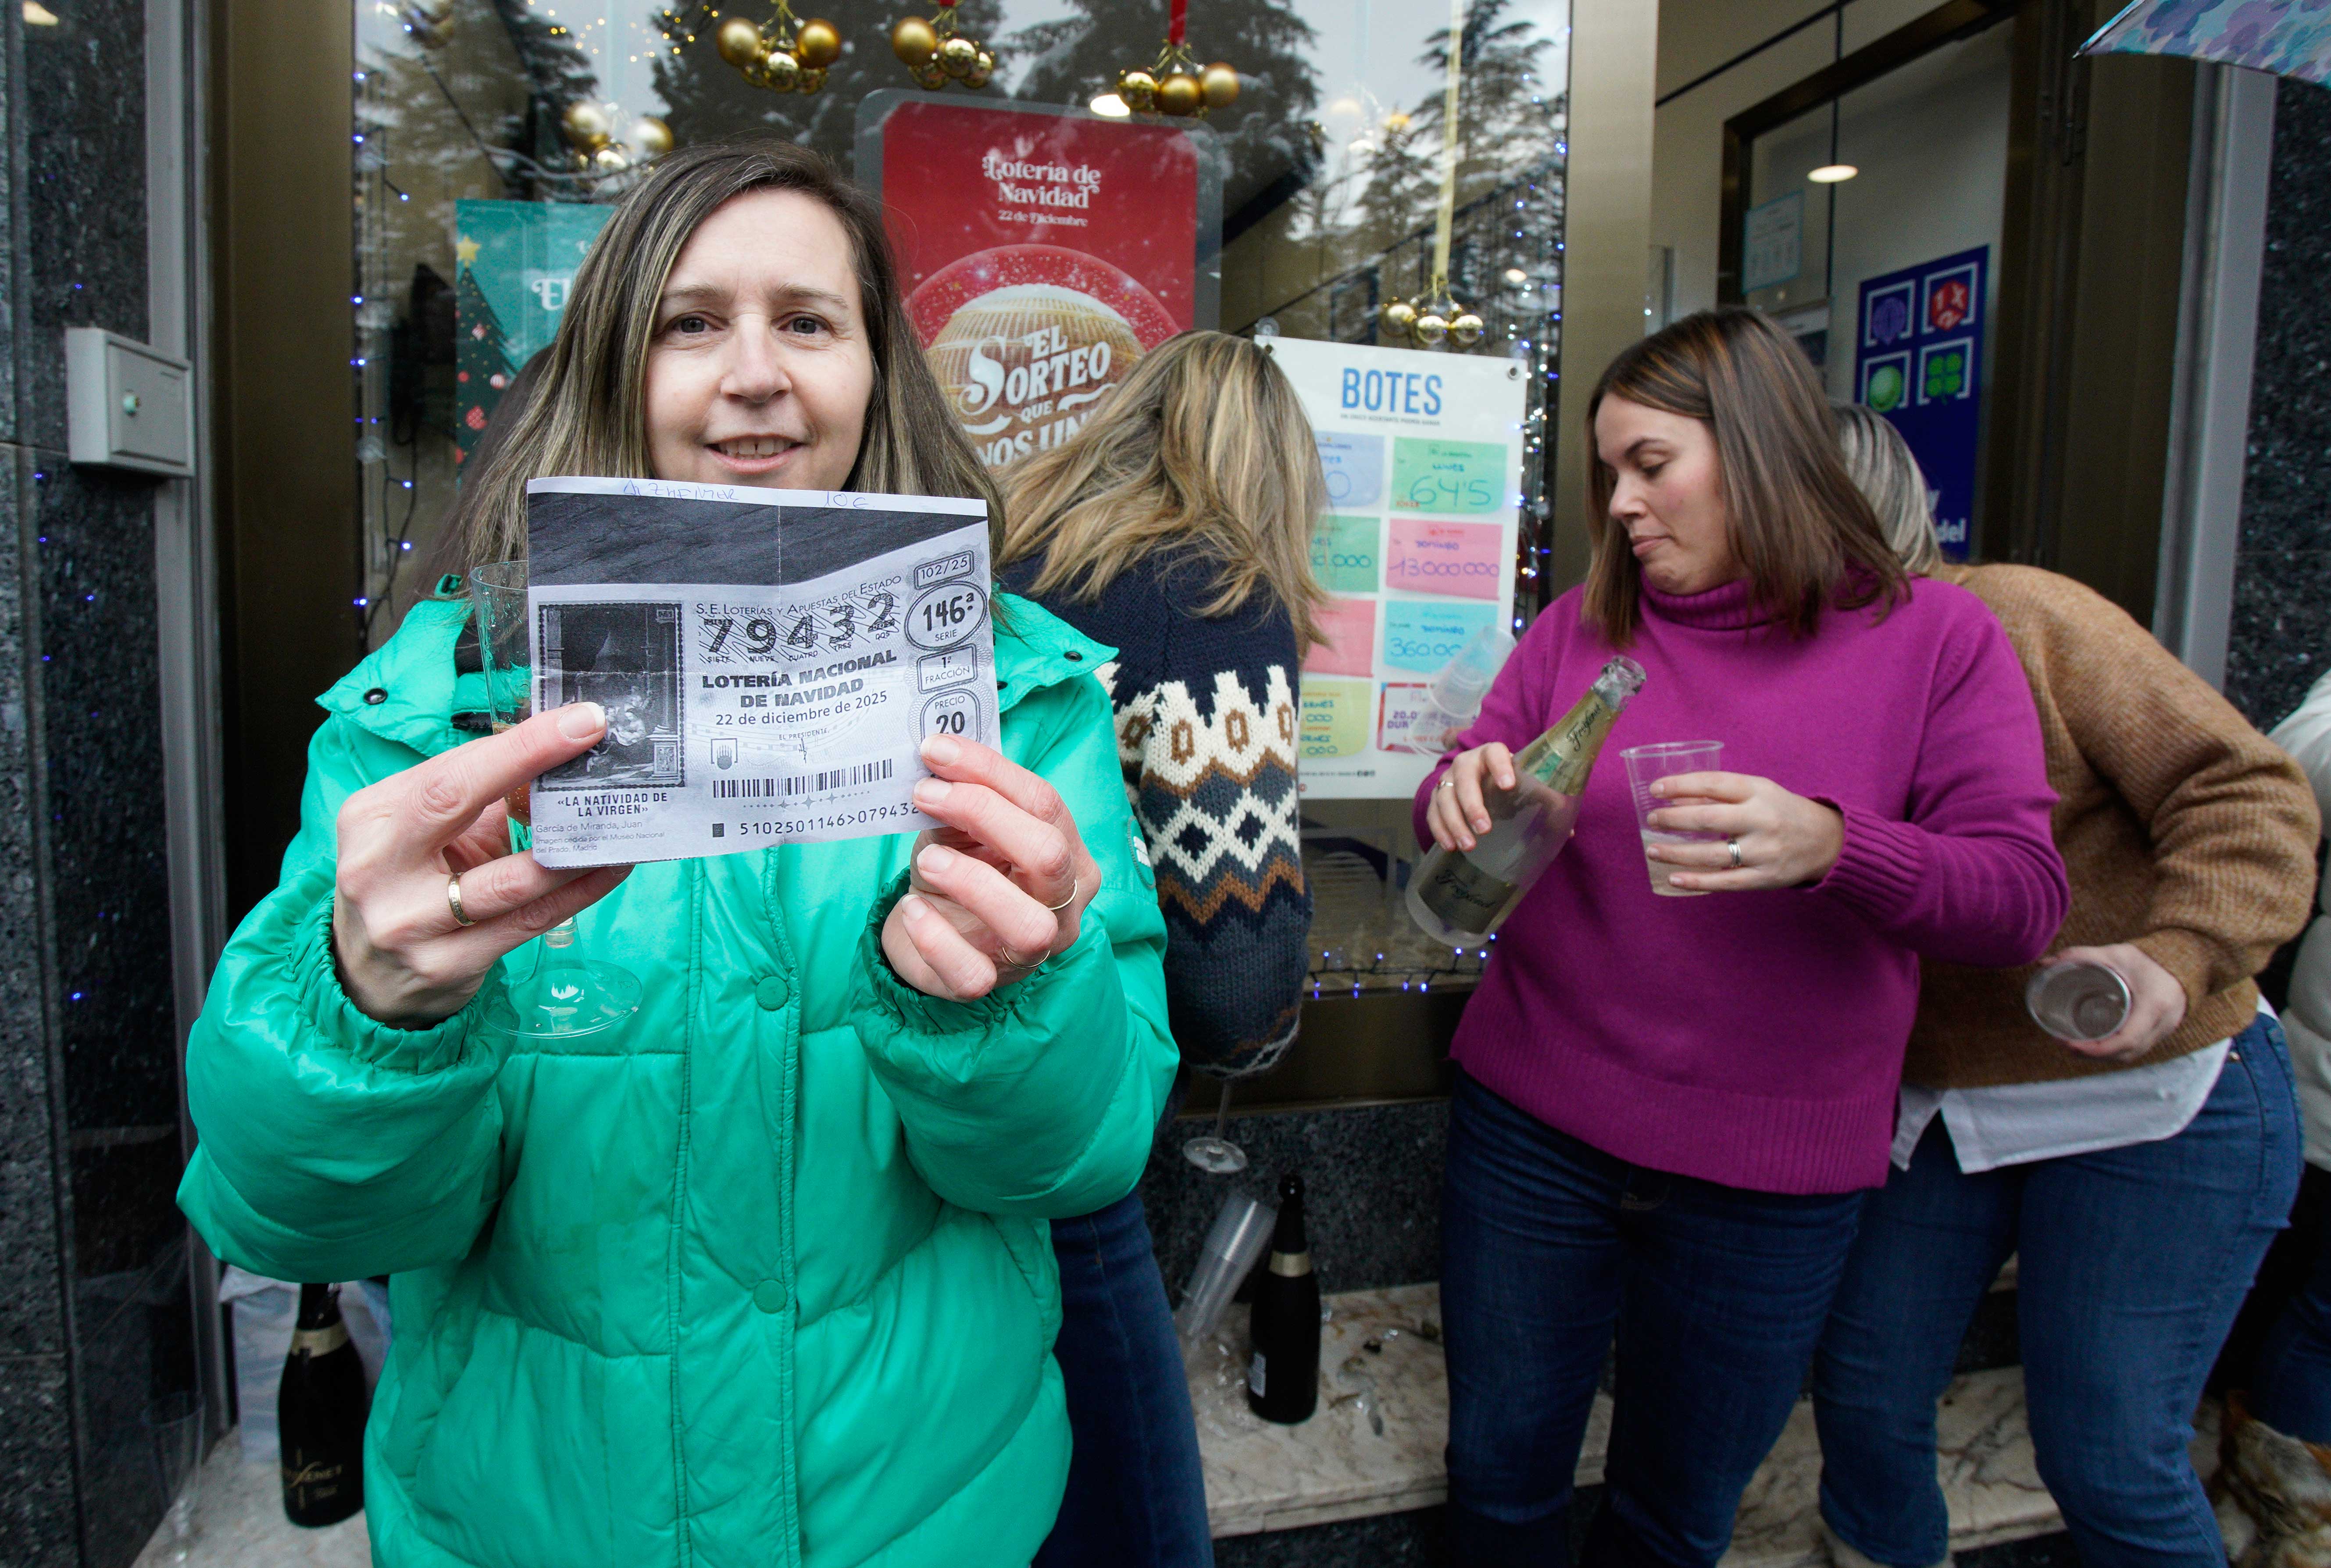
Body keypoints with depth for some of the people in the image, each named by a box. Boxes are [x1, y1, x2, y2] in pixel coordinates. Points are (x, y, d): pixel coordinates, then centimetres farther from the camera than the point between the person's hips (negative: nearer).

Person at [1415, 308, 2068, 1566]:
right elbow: (1470, 823, 6)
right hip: (1534, 1130, 2)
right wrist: (1463, 795, -19)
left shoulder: (1936, 638, -6)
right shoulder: (1582, 626, 1)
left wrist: (1831, 847, -30)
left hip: (1772, 1178, -1)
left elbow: (2025, 896, -11)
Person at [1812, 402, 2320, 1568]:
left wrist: (2177, 958, -30)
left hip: (2148, 1105, -5)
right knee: (1864, 1405, 12)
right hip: (1930, 1110, 5)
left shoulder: (2024, 618, -14)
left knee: (2109, 1467, 4)